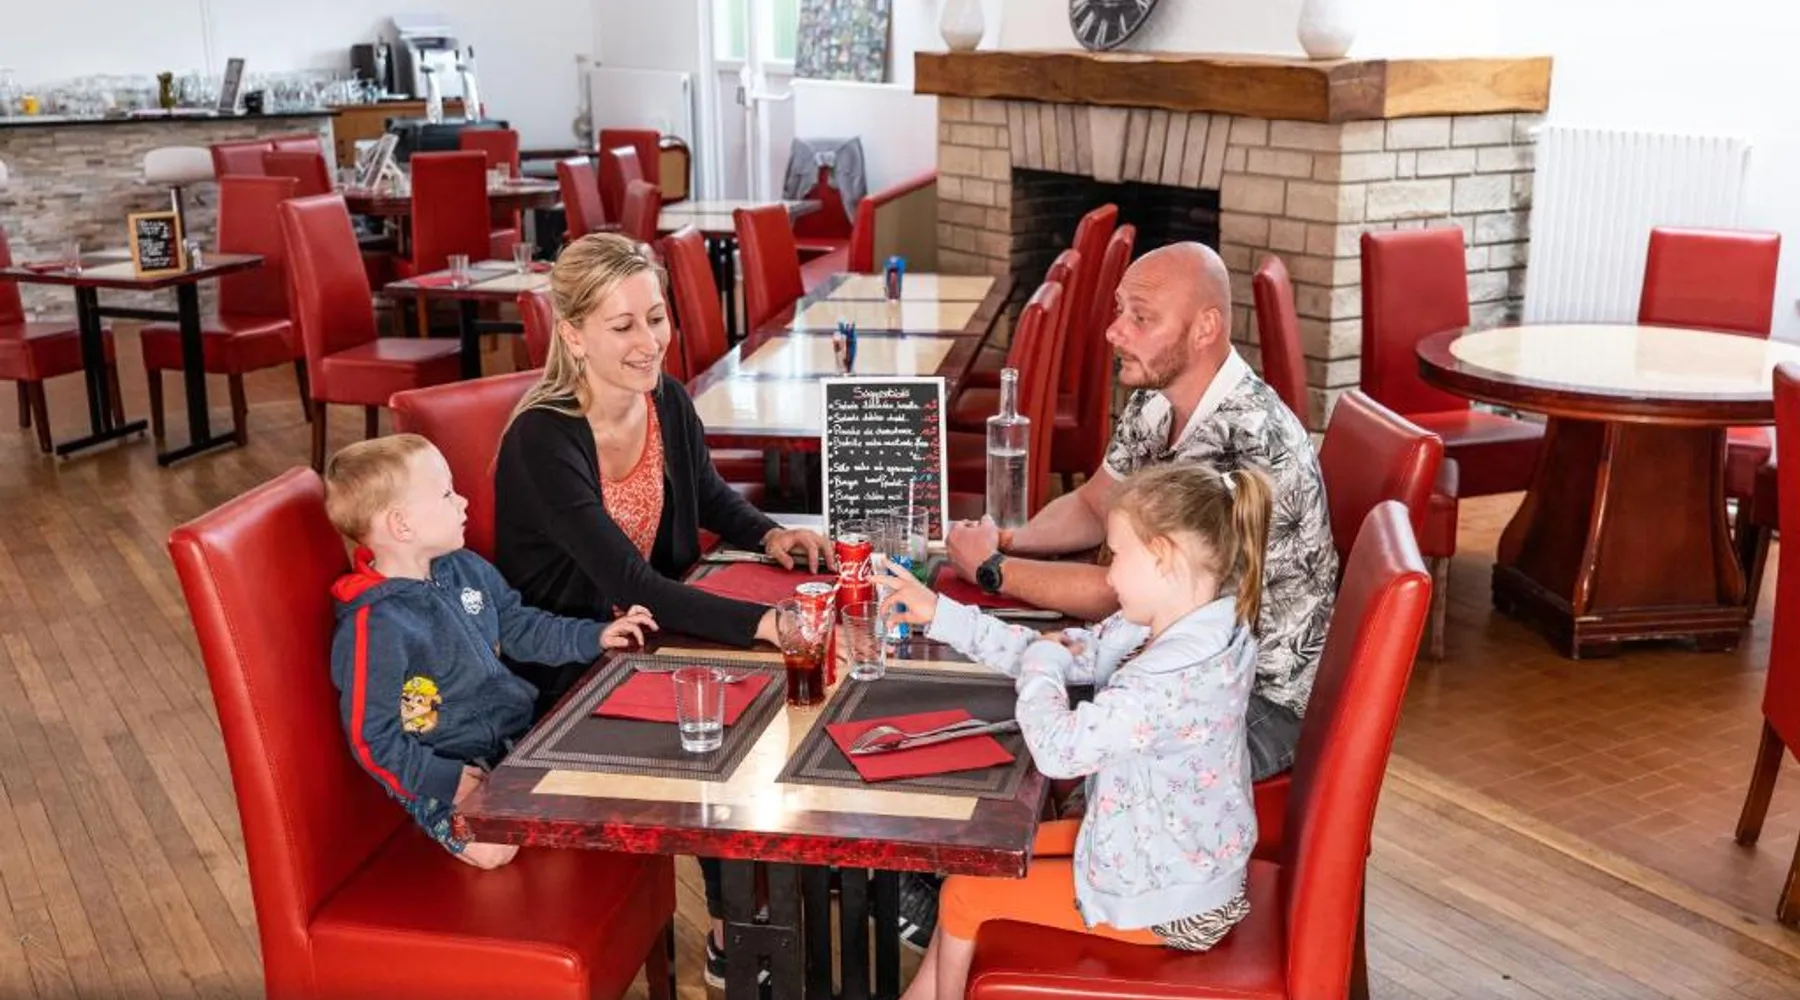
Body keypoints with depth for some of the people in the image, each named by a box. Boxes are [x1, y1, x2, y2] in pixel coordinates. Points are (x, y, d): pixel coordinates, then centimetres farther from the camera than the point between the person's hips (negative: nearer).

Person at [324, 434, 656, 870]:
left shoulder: (466, 569, 4)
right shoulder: (374, 626, -22)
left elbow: (518, 626, 20)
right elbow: (372, 738, -19)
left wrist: (595, 637, 11)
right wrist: (448, 781, -23)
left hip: (517, 732, 7)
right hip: (445, 771, -7)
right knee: (492, 847, -28)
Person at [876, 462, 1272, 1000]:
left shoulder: (1178, 671, -35)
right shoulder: (1169, 625, -4)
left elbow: (1059, 747, -36)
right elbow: (1071, 653, 5)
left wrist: (1040, 663, -15)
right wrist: (939, 614, 5)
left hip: (1162, 902, -9)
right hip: (1161, 856, 9)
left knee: (963, 893, 5)